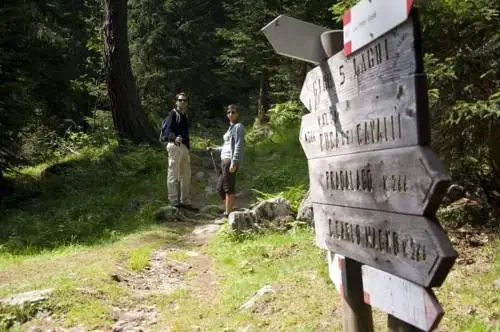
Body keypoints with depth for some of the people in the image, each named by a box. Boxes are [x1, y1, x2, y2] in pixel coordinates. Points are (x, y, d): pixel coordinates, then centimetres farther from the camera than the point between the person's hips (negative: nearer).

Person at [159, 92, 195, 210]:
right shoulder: (173, 114, -5)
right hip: (175, 146, -9)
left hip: (184, 147, 9)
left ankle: (185, 201, 20)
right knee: (173, 174, -5)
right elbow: (168, 131, -17)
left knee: (186, 175, 12)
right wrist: (175, 138, -37)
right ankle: (173, 200, -1)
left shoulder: (184, 116, 21)